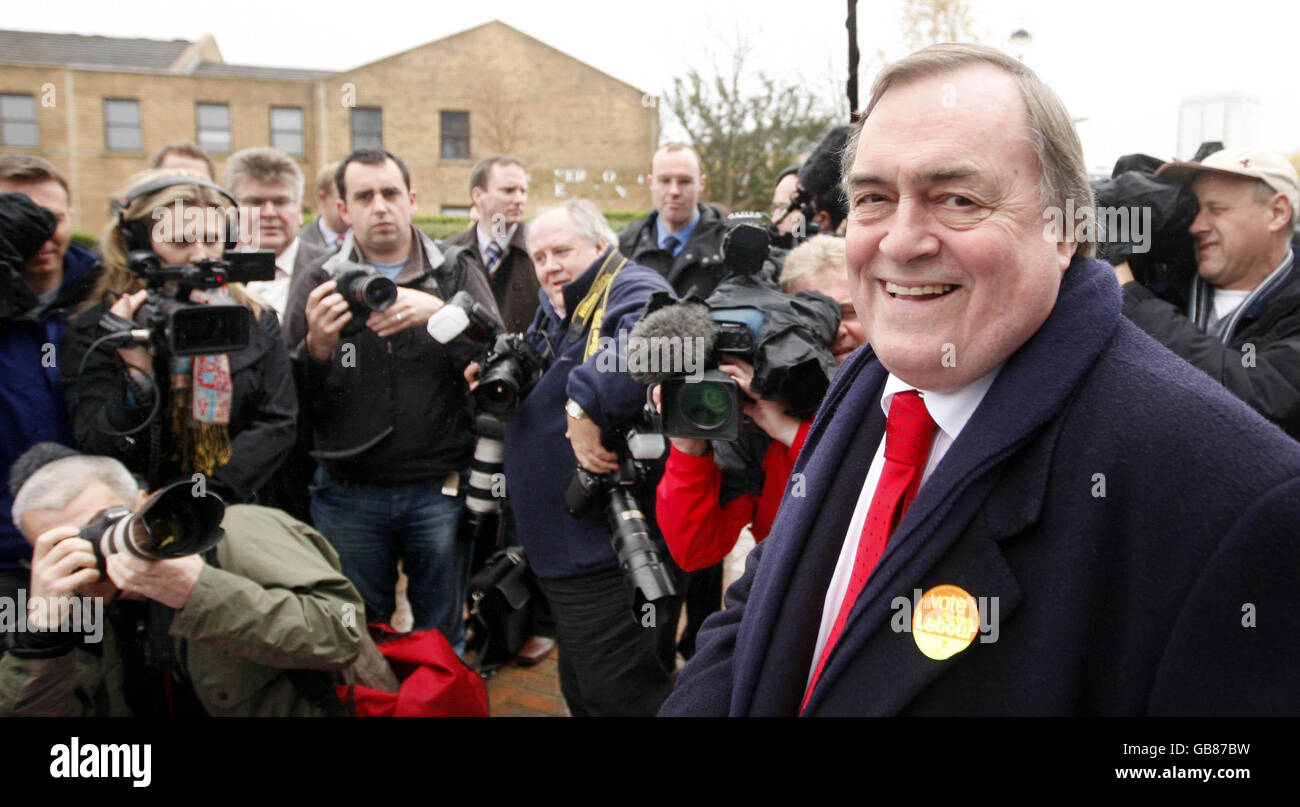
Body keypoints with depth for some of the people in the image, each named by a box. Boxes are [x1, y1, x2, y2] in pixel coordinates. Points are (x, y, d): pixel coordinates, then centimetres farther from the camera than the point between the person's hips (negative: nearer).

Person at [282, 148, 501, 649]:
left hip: (440, 490, 0)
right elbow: (294, 402, -1)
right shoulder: (316, 285, 5)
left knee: (443, 639, 11)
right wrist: (317, 346, -21)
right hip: (348, 494, 1)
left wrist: (441, 314, -26)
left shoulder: (457, 277, 5)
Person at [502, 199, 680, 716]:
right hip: (563, 552, 10)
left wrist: (584, 402, -37)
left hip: (613, 557, -10)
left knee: (620, 697, -1)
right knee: (582, 693, 23)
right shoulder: (554, 313, 16)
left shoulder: (633, 291, -15)